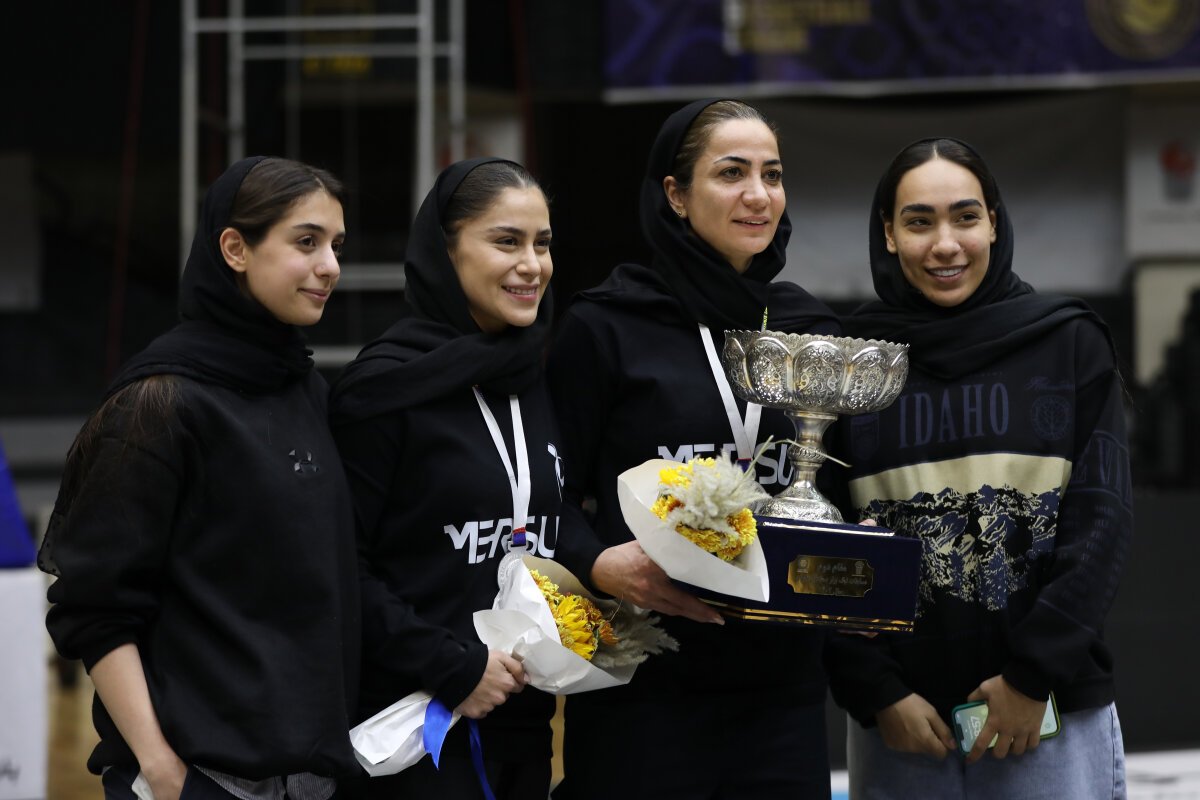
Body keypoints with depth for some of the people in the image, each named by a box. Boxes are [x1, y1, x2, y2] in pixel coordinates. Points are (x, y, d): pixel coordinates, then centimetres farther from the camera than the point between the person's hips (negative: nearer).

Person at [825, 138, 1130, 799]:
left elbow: (1101, 519, -1)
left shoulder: (1071, 342, 4)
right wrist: (876, 694, -7)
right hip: (897, 722, 1)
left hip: (1053, 714, 0)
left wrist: (1034, 674, -9)